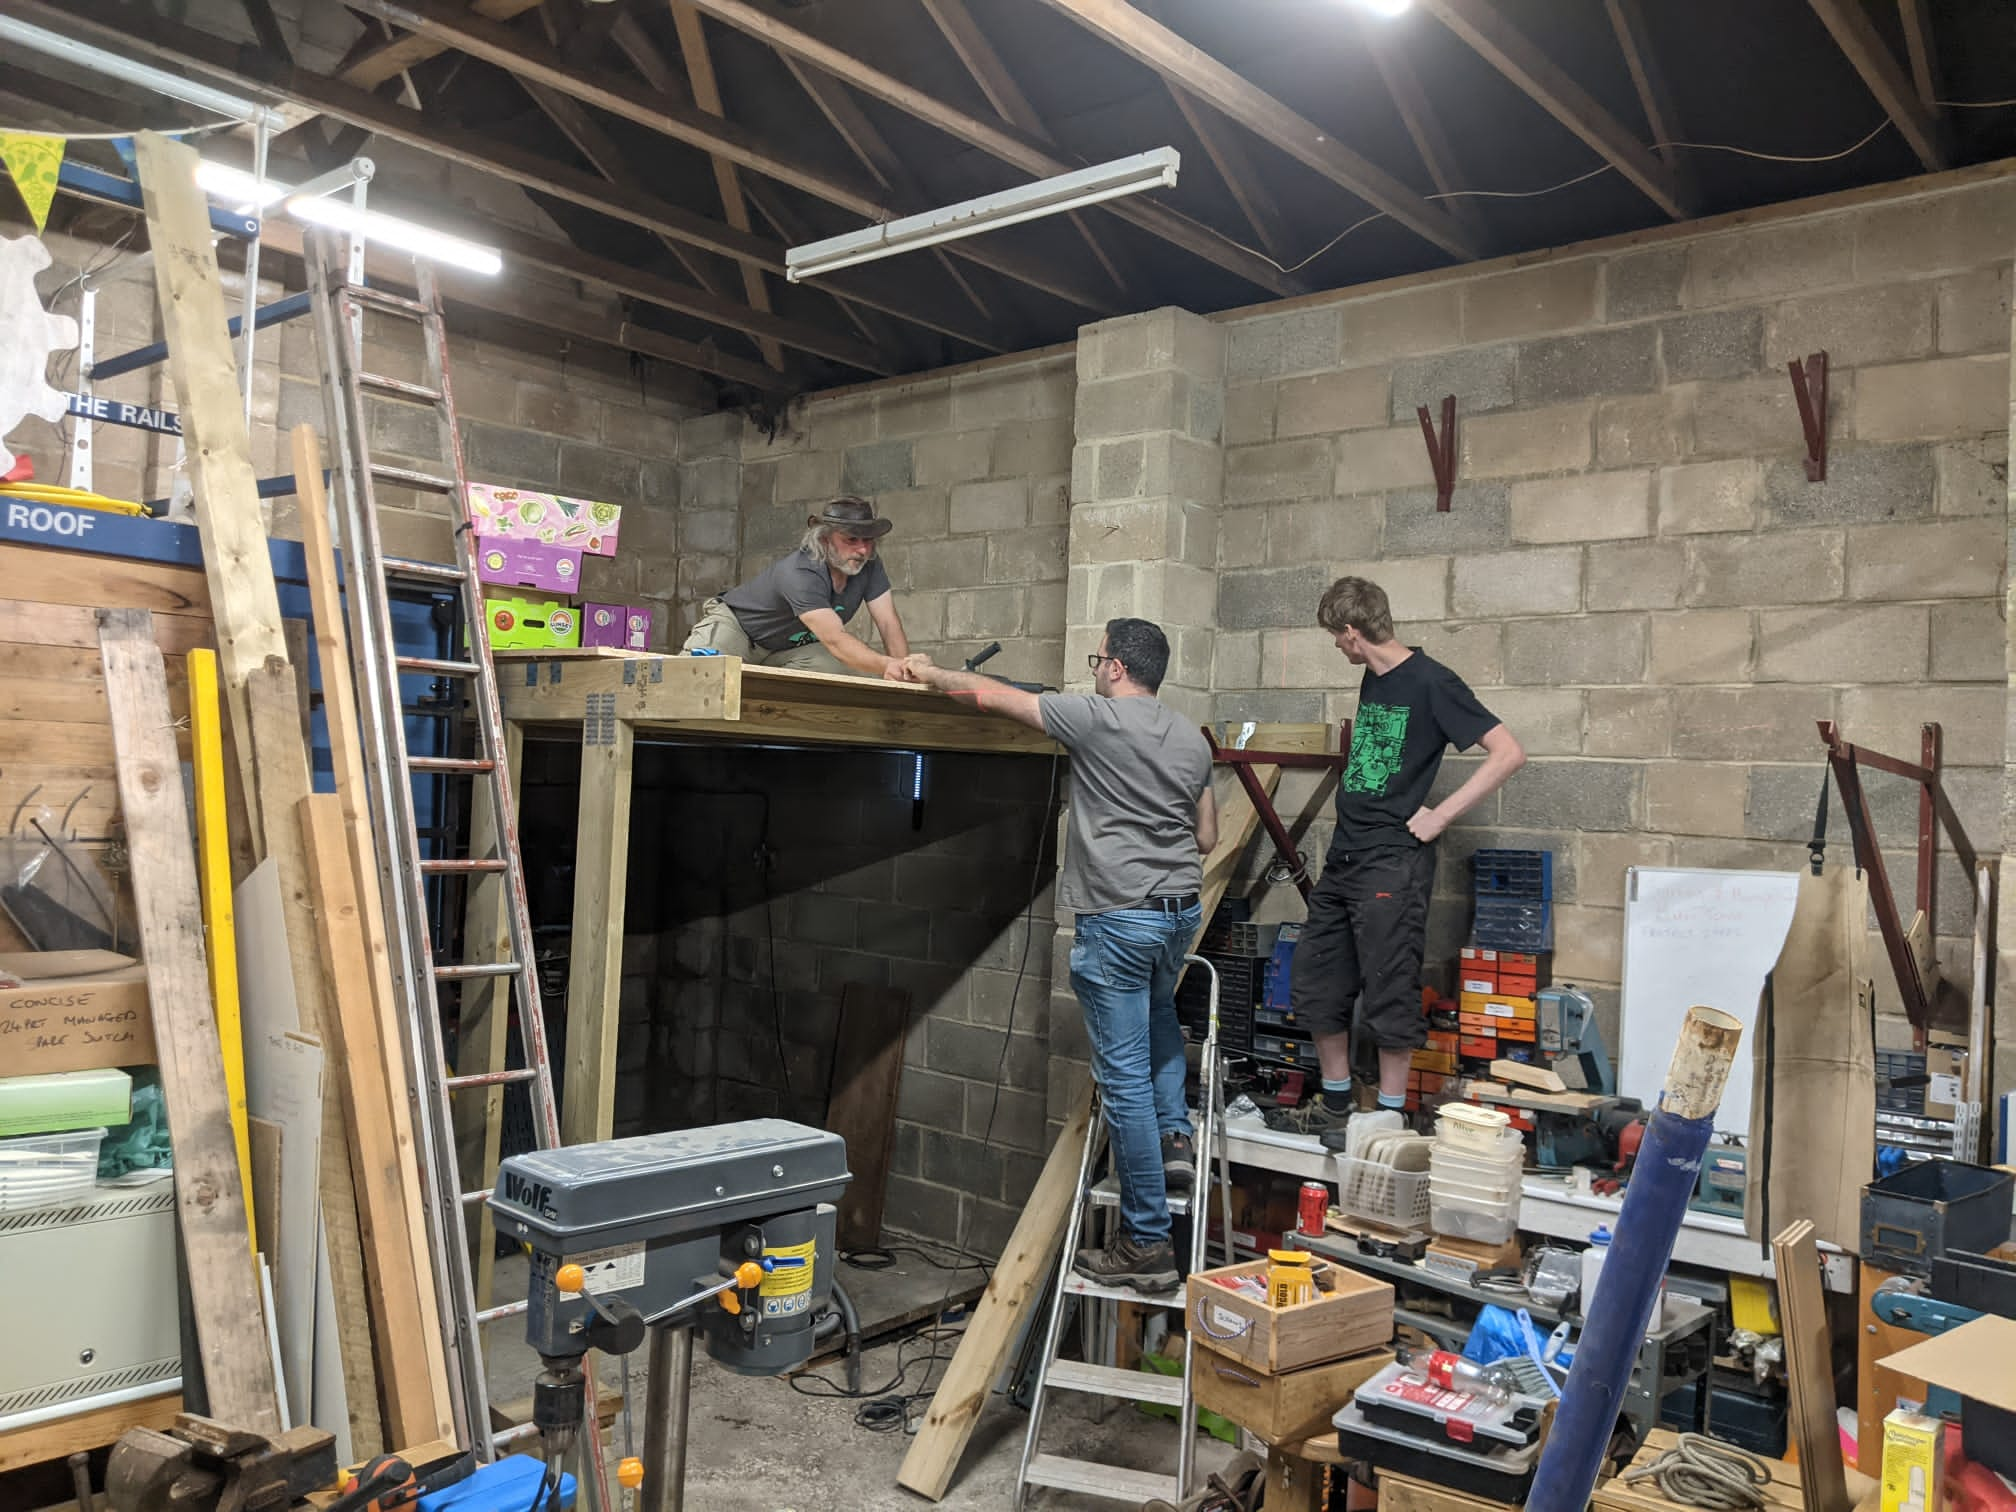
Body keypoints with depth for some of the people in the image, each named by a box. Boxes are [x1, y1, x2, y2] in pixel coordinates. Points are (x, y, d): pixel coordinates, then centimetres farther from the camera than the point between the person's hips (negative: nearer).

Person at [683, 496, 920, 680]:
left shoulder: (869, 566, -17)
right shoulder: (801, 574, -39)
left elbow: (888, 623, -22)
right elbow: (835, 640, -49)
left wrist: (902, 669, -41)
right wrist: (887, 665, -65)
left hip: (792, 647, 6)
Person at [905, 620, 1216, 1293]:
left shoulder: (1095, 718, -9)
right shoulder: (1192, 739, 10)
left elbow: (992, 694, -2)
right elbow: (1206, 837, 16)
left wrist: (933, 673, 15)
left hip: (1117, 916, -7)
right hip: (1182, 909, 7)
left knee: (1126, 1079, -1)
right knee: (1158, 1010, 37)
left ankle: (1146, 1243, 4)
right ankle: (1173, 1136, 27)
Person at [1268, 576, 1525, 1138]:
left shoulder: (1430, 681, -11)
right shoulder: (1372, 678, 13)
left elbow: (1509, 754, -16)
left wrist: (1439, 817, -16)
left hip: (1393, 860, -9)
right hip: (1343, 858, 9)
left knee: (1389, 995, -1)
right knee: (1316, 987, 12)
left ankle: (1390, 1115, 13)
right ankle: (1335, 1103, 26)